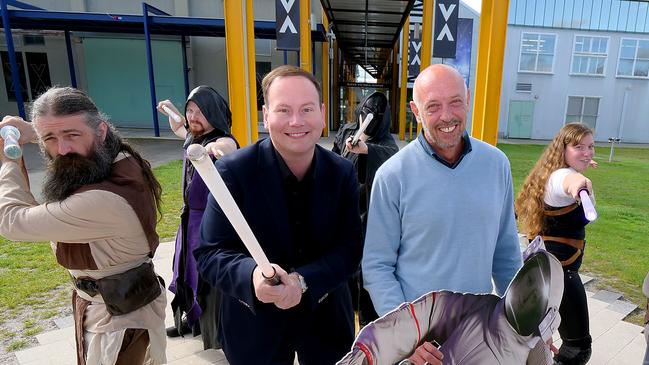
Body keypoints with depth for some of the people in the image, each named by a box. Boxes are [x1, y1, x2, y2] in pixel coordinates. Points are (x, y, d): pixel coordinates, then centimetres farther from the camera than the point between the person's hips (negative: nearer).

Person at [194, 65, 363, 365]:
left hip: (326, 318, 2)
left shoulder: (342, 172, -9)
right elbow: (209, 253, -17)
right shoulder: (233, 170, -18)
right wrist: (252, 275, -37)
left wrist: (303, 281, -26)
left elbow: (350, 249, -10)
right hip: (255, 323, -1)